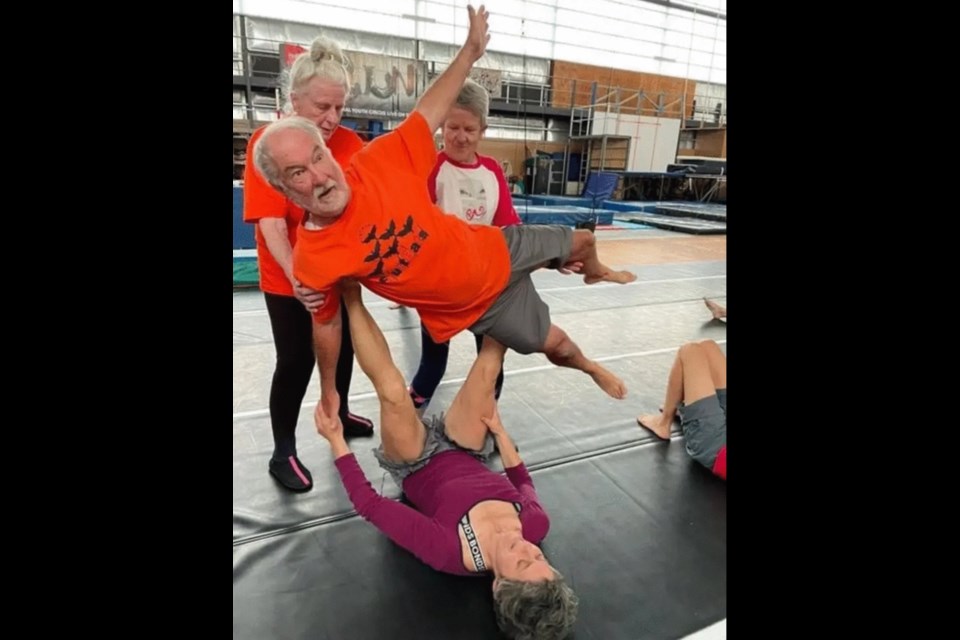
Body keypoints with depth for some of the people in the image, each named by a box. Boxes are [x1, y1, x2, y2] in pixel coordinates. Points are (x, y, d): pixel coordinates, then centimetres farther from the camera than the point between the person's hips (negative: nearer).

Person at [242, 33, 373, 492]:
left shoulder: (351, 144, -5)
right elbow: (271, 222, -22)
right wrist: (297, 277, -35)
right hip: (288, 279, -4)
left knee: (343, 347, 18)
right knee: (296, 360, 2)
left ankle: (340, 415, 44)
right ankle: (282, 453, 21)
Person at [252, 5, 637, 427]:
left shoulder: (379, 163, -22)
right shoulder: (312, 260, -24)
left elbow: (428, 111, -8)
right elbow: (326, 327, -9)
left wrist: (470, 51, -7)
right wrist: (328, 391, 3)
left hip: (497, 251, 3)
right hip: (472, 305, -2)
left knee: (582, 242, 21)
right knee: (557, 345, 9)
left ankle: (594, 272, 63)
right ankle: (591, 368, 50)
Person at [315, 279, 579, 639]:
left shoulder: (447, 553, -38)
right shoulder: (537, 525, -26)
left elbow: (368, 504, -30)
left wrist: (336, 441, -24)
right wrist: (499, 430, -1)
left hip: (416, 467, -3)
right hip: (463, 455, 4)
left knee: (393, 392, -27)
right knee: (487, 366, -13)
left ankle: (352, 297, -9)